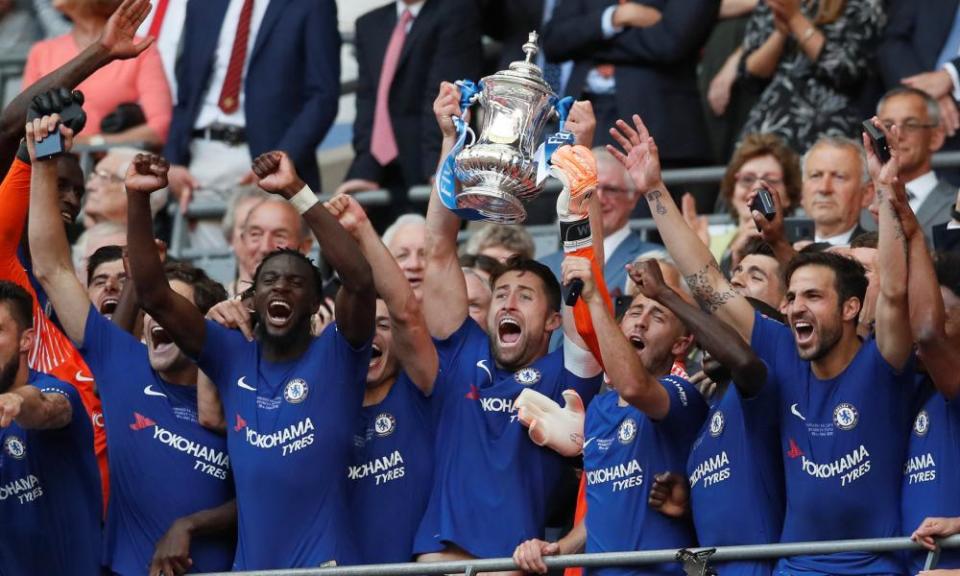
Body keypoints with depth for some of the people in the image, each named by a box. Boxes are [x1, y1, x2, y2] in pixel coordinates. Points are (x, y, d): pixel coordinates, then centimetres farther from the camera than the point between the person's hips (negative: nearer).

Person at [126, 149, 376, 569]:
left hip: (325, 562, -4)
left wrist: (296, 191, -23)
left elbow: (360, 280, -19)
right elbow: (153, 294, 3)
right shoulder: (234, 357, 9)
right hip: (250, 562, 4)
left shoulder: (336, 357, -1)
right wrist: (137, 198, -8)